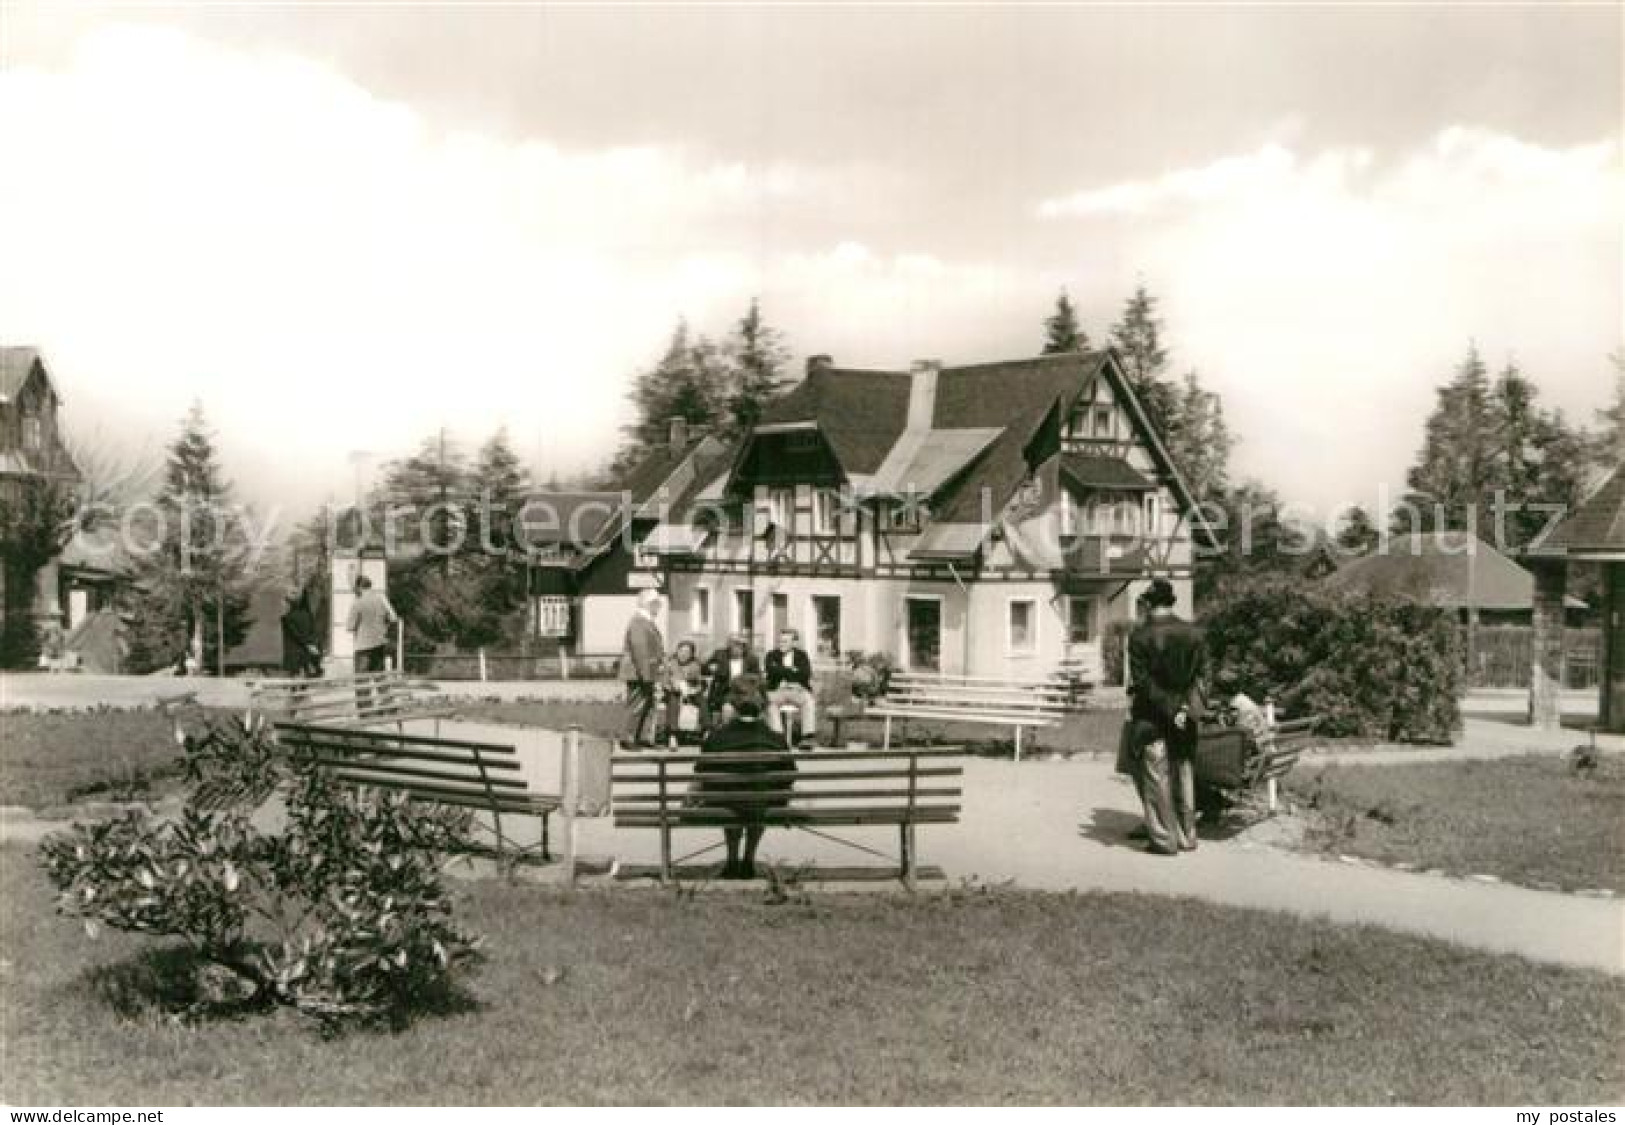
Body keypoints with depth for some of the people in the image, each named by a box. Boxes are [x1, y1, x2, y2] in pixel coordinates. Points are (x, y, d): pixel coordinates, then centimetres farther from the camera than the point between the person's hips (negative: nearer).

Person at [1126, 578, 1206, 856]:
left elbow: (1142, 680, -15)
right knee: (1184, 775, 14)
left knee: (1156, 777, 2)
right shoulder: (1194, 633, 0)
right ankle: (1187, 836, 20)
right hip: (1186, 715, 4)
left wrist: (1170, 710, -12)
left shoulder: (1139, 636, -12)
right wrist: (1181, 706, -1)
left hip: (1152, 716, -4)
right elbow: (1200, 674, 0)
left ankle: (1164, 839, 1)